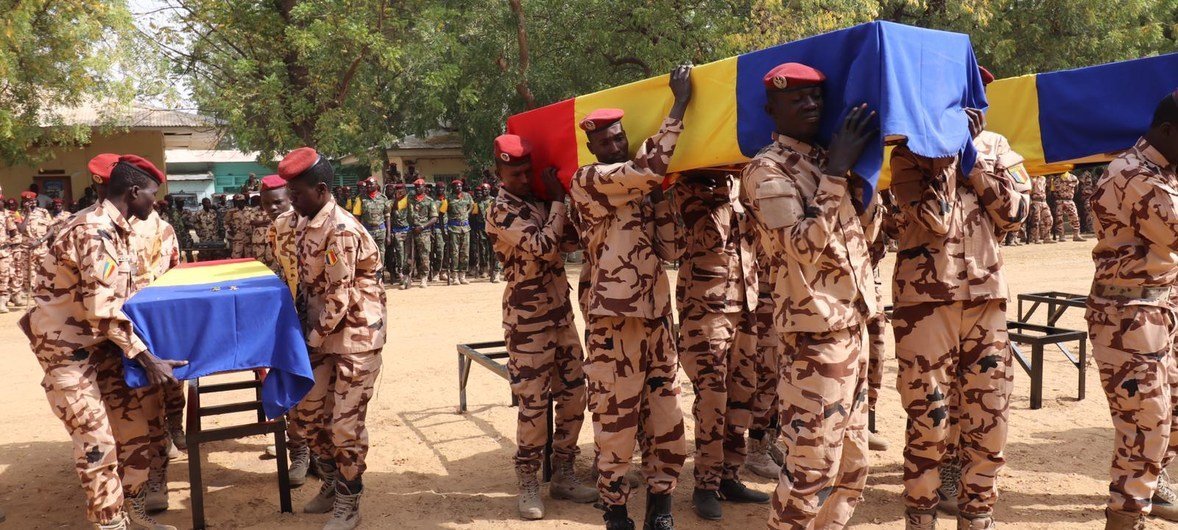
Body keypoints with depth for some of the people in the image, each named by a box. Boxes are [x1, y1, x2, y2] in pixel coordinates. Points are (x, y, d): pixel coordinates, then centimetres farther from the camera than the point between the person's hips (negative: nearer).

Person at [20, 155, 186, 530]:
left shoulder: (114, 228, 5)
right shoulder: (94, 232, -25)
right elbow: (103, 310, -29)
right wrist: (146, 359, -28)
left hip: (99, 342, 9)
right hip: (66, 347, -9)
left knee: (133, 424, 10)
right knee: (97, 442, -4)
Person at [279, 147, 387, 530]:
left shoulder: (341, 230, -22)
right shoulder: (306, 223, 6)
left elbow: (340, 296, -22)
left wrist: (313, 339, -14)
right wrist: (307, 333, 7)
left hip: (356, 337, -9)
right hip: (324, 335, 9)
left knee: (345, 425, -2)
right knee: (307, 414, 15)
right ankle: (332, 483, 35)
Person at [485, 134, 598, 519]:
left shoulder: (540, 202, 12)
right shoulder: (502, 212, -12)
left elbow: (572, 239, 14)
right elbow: (544, 247, -22)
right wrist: (558, 200, -12)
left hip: (560, 313, 7)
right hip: (528, 321, -7)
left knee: (573, 394, 10)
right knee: (534, 403, -4)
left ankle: (563, 475, 23)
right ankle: (528, 484, 11)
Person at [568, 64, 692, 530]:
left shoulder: (639, 190, 16)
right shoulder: (587, 181, -7)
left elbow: (669, 250, 11)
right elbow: (649, 168, -23)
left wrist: (658, 196, 4)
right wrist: (679, 106, -17)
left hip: (655, 317, 7)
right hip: (615, 322, -7)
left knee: (665, 419, 9)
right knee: (616, 422, 1)